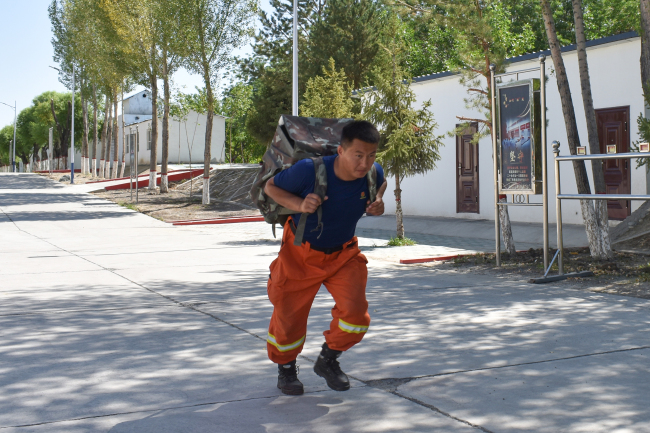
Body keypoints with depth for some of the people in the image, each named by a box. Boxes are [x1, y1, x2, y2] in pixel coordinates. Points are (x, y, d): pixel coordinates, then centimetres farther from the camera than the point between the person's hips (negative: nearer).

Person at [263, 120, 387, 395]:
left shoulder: (373, 174, -18)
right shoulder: (309, 171, -31)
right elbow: (270, 187, -14)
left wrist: (378, 202, -12)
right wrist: (299, 205, -31)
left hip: (343, 253, 3)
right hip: (301, 252, -3)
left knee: (355, 312, -12)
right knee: (289, 314, 6)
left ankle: (328, 360, 19)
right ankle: (286, 367, 37)